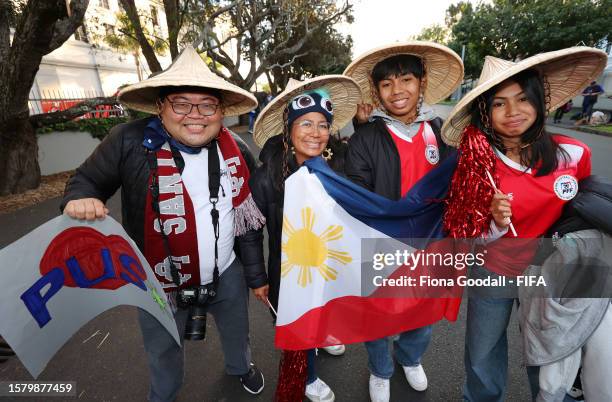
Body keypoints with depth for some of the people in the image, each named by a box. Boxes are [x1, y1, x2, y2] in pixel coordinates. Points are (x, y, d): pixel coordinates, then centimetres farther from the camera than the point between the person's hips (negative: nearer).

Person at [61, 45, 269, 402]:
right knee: (164, 351, 24)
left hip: (227, 274, 2)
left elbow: (248, 221, -3)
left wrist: (257, 275, 4)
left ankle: (241, 366, 63)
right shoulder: (132, 142, -19)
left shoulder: (236, 154, -9)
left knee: (237, 331, 28)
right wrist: (80, 199, -29)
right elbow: (89, 180, -4)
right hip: (161, 282, -1)